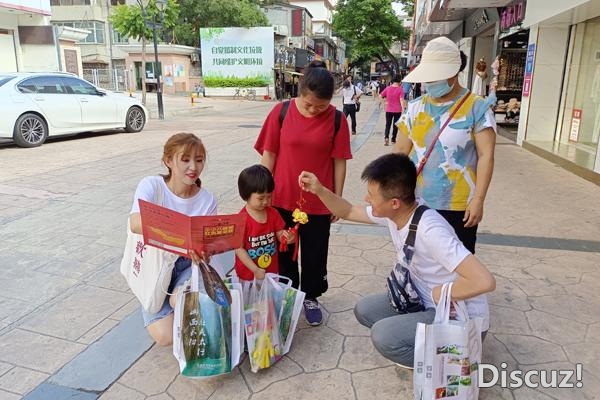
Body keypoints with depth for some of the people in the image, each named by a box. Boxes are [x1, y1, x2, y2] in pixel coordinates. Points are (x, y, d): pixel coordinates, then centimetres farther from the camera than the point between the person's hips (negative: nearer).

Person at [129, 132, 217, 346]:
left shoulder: (207, 200, -10)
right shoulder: (151, 185, -15)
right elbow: (136, 224, -33)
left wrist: (201, 252, -37)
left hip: (187, 264, 1)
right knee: (165, 336, -13)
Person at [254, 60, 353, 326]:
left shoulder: (337, 120, -7)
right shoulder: (281, 112, -8)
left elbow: (339, 162, -2)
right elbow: (269, 155, -2)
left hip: (319, 202, 0)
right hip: (282, 199, 1)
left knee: (315, 254, 14)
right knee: (283, 252, 15)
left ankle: (310, 297, 36)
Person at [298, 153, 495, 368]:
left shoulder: (430, 231, -33)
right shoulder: (392, 212, -7)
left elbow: (484, 281, -39)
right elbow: (348, 212, 8)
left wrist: (438, 293, -23)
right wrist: (319, 190, -7)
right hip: (427, 303, 8)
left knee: (383, 335, -25)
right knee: (364, 309, 7)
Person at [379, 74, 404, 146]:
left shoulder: (388, 88, 0)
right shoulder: (400, 89, -8)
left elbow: (380, 96, 2)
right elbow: (401, 100, -16)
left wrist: (385, 102, 11)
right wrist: (403, 109, -17)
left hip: (388, 110, 2)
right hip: (397, 110, -2)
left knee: (388, 124, 7)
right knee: (395, 125, 12)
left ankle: (386, 137, -16)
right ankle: (393, 139, 19)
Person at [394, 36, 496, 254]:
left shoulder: (477, 108, -6)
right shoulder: (415, 108, 6)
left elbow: (486, 156, -10)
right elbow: (400, 152, 8)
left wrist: (478, 199, -16)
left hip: (459, 207, -4)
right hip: (416, 204, 4)